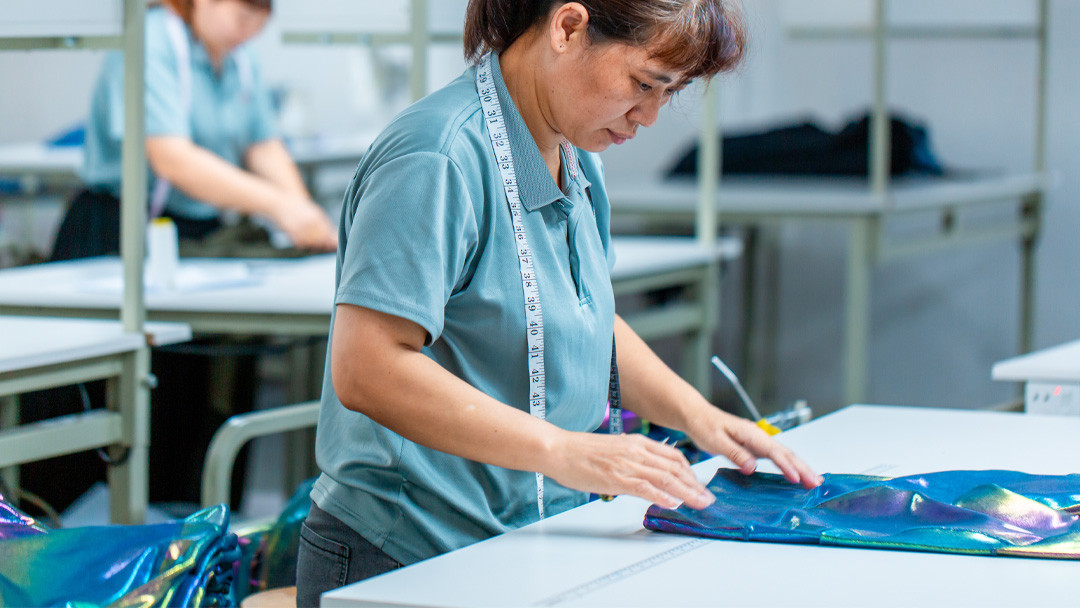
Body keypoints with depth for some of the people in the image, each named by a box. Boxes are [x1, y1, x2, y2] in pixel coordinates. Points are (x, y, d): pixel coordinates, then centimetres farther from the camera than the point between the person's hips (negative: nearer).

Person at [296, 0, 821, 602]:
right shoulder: (439, 158, -20)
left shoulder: (577, 159, 10)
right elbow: (366, 372, -28)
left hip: (536, 548, 9)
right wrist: (563, 451, -28)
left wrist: (694, 412, 10)